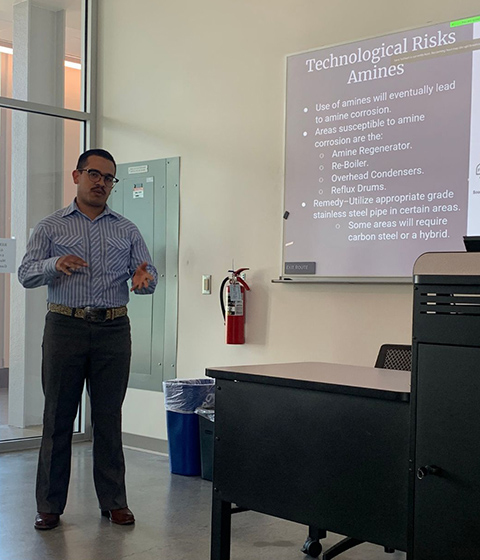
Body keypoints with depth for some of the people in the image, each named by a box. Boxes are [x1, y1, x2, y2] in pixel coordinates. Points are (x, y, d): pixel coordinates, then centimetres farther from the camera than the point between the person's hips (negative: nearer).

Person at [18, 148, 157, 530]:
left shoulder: (127, 231, 13)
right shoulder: (51, 227, 8)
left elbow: (148, 275, 6)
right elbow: (26, 274, 0)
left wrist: (144, 279, -18)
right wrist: (55, 264, -21)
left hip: (113, 330, 1)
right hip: (65, 327, -1)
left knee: (109, 418, 5)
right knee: (58, 417, 3)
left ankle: (114, 501, 15)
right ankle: (50, 505, 13)